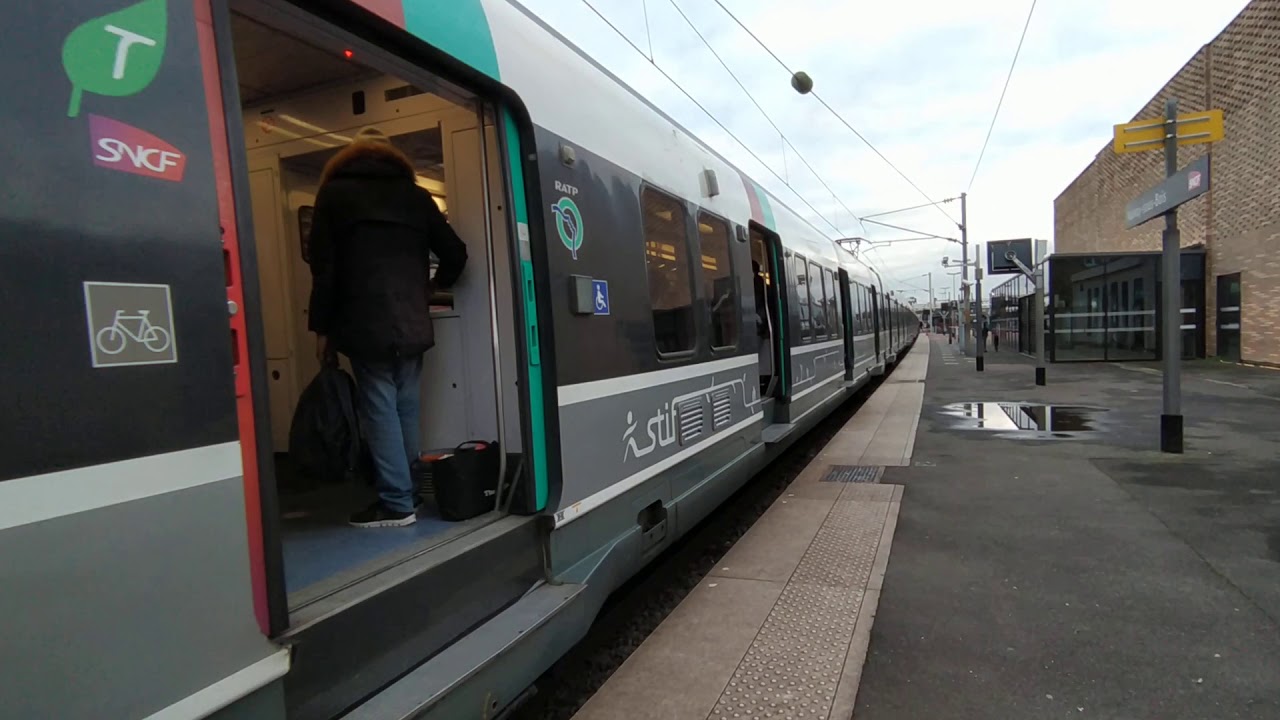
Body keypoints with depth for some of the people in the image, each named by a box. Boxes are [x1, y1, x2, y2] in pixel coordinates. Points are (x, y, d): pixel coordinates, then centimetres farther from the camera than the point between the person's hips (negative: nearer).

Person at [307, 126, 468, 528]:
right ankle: (407, 492, 15)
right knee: (405, 408, 10)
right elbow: (455, 253, 12)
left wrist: (322, 327, 5)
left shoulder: (335, 193, 8)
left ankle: (396, 503, -1)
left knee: (379, 409, -2)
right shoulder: (414, 194, 15)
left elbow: (324, 267, 1)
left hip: (366, 325, -3)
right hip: (412, 324, 4)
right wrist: (433, 285, 31)